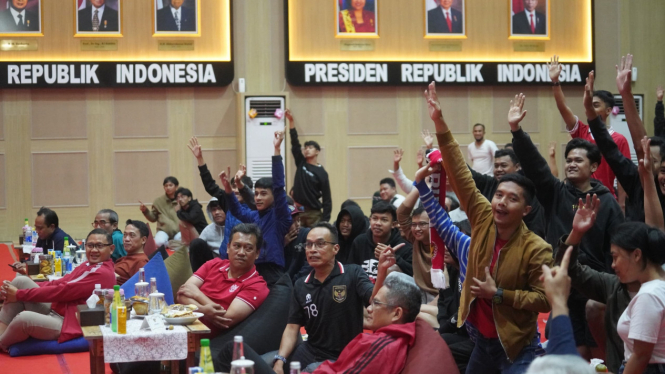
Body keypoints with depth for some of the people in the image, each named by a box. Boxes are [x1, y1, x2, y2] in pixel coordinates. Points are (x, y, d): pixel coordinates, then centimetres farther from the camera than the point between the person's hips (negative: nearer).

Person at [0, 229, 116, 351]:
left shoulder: (103, 273, -16)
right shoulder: (88, 265, 15)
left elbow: (62, 291, -18)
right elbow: (57, 283, 11)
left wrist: (19, 294, -12)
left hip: (68, 324, -10)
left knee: (24, 318, -33)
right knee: (21, 280, -1)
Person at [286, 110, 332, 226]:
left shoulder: (322, 173, -2)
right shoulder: (301, 163, 9)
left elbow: (327, 199, -4)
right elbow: (295, 143, 1)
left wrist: (325, 220, -13)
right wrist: (291, 121, -9)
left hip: (313, 213, -3)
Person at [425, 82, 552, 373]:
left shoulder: (537, 249, -18)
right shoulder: (484, 220, -6)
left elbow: (544, 300, -16)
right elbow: (460, 175, -9)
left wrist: (498, 294, -20)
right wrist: (440, 125, -15)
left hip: (517, 349, -5)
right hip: (482, 340, 5)